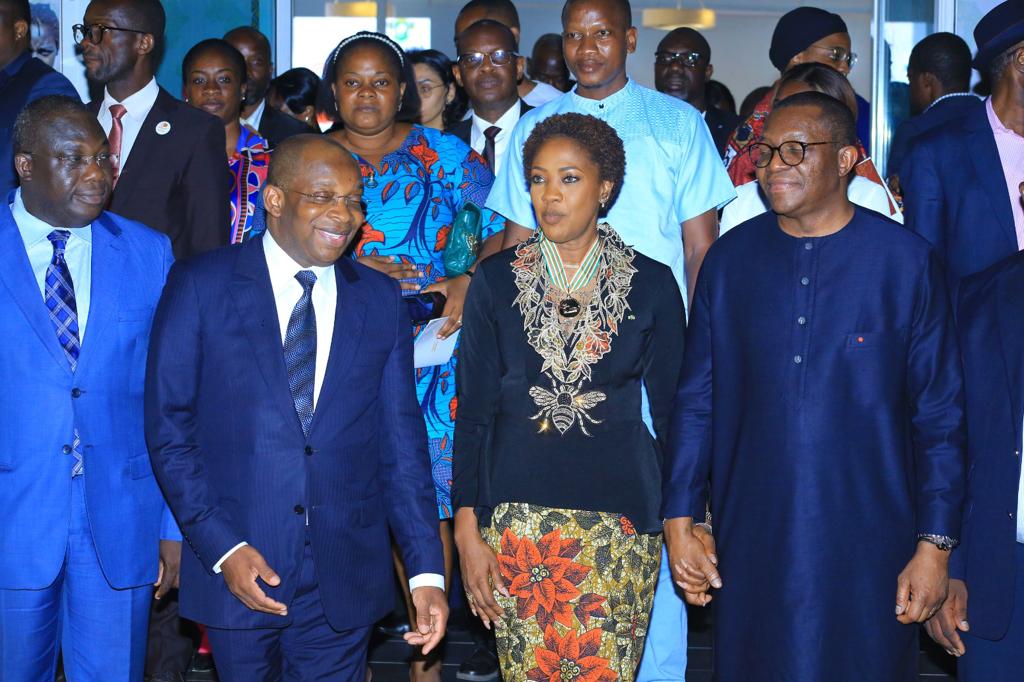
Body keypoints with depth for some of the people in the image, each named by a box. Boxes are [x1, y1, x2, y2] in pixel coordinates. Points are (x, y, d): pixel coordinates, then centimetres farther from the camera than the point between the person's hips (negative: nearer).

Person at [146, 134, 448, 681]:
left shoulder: (380, 300, 5)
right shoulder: (201, 286, -3)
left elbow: (401, 440, 4)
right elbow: (169, 429, -4)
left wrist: (426, 571, -2)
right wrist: (221, 547, -13)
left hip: (345, 577, 2)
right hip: (237, 570, -2)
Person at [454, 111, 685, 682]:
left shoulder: (652, 285, 2)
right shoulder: (497, 280, 3)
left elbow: (670, 413, 7)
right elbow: (474, 410, 4)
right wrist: (467, 529, -1)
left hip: (618, 512, 0)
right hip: (516, 511, 1)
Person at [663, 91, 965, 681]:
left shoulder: (906, 262, -3)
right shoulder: (732, 259, 4)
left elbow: (940, 415, -2)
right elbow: (697, 400, 8)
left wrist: (936, 545, -5)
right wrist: (680, 518, 2)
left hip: (868, 545, -2)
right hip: (750, 540, 2)